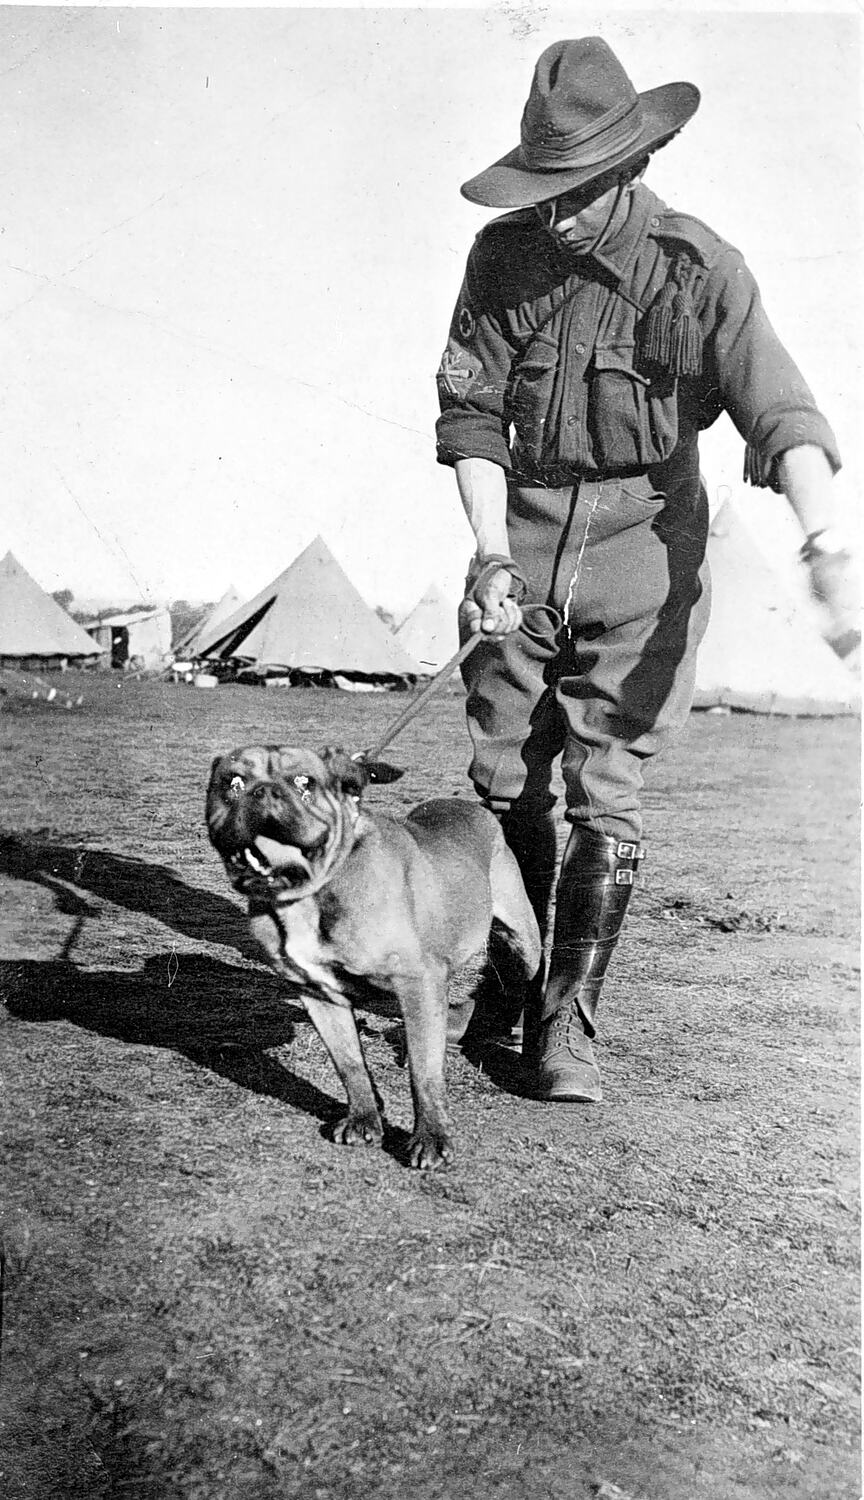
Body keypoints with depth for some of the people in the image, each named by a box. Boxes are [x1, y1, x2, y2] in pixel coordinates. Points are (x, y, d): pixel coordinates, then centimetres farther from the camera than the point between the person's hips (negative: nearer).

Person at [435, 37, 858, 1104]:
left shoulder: (700, 270, -11)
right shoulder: (505, 256, -2)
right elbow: (470, 407, -2)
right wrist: (491, 549, -14)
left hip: (643, 549, -3)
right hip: (524, 542, 3)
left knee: (605, 796, -4)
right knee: (504, 783, 10)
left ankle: (569, 1019, 7)